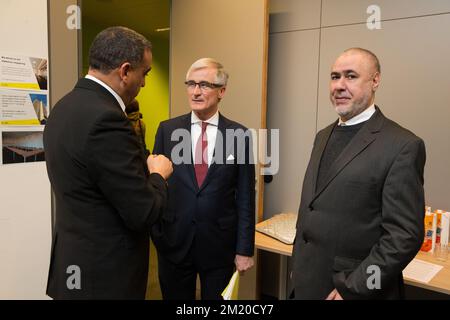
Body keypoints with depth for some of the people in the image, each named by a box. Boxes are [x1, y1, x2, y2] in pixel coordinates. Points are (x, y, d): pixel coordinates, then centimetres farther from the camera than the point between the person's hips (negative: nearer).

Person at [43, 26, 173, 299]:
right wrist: (158, 175, -5)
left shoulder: (65, 107, 3)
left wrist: (144, 171, 7)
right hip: (104, 273, -9)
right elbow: (144, 213, -23)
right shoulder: (105, 118, -26)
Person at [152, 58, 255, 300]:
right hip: (173, 244, 1)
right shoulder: (167, 130, -1)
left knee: (216, 298, 17)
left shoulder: (239, 135, -4)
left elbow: (245, 197, -3)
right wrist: (156, 235, 0)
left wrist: (245, 249, -2)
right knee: (175, 297, 18)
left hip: (220, 246, -1)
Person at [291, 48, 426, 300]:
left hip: (358, 289, -6)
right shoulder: (324, 137, 7)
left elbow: (405, 235, -18)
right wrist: (299, 266, 11)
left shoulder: (403, 146, -16)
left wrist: (352, 288, -18)